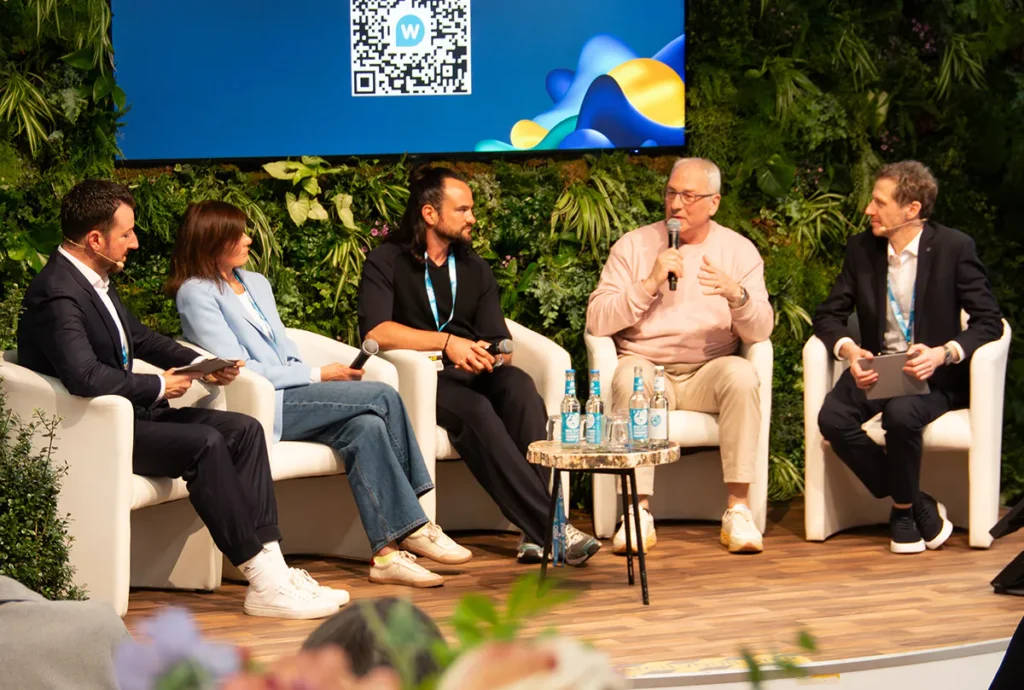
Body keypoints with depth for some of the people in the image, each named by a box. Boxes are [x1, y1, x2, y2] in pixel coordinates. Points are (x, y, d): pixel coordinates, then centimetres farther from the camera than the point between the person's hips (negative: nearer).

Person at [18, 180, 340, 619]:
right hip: (92, 432, -10)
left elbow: (139, 337, 24)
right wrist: (159, 386, -20)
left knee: (244, 430, -3)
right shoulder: (57, 294, -21)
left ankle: (272, 566, -12)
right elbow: (84, 376, -34)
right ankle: (262, 583, -24)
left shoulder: (97, 280, 11)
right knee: (205, 443, -27)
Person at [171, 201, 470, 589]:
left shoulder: (256, 284, 22)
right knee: (382, 397, -19)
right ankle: (414, 527, -15)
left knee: (365, 426, -23)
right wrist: (318, 375, -12)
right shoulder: (196, 294, -4)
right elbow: (236, 367, -12)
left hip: (287, 398, 7)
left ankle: (386, 551, -27)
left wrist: (322, 377, -3)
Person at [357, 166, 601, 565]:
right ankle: (550, 526, -41)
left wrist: (497, 355, -13)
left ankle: (535, 533, -40)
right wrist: (447, 342, -23)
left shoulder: (474, 269, 21)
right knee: (475, 411, -36)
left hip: (471, 372, 4)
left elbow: (497, 338, 13)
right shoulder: (386, 262, 4)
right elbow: (375, 331, -13)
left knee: (519, 386, -31)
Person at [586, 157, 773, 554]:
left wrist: (737, 295, -24)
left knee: (741, 375, -32)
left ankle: (738, 509, -28)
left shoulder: (738, 250, 8)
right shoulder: (633, 246, 6)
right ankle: (639, 513, -33)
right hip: (648, 367, -1)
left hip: (708, 373, 1)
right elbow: (597, 321, -4)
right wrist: (650, 283, -14)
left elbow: (760, 332, -3)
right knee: (630, 376, -35)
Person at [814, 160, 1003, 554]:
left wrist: (943, 354, -25)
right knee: (833, 418, -26)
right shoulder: (861, 249, 5)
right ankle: (919, 507, -13)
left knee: (901, 414, -36)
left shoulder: (954, 248, -6)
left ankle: (903, 509, -9)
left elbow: (988, 321, -8)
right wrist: (849, 350, -16)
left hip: (935, 374, -4)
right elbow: (829, 315, 7)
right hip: (876, 369, 4)